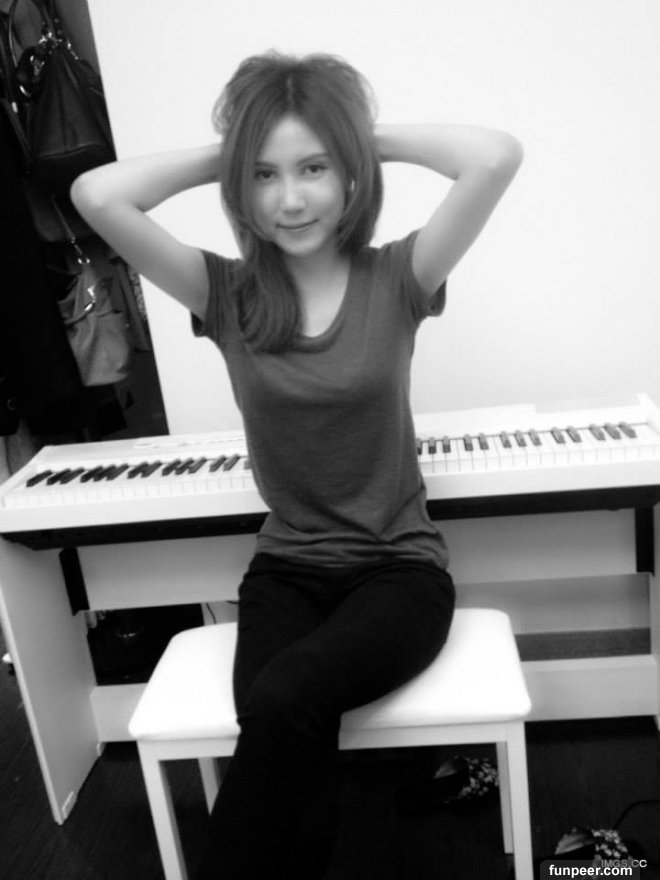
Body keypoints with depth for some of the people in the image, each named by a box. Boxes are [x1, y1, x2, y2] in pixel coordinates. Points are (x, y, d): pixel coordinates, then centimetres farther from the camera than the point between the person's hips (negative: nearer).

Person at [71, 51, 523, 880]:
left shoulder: (395, 277, -5)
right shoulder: (228, 294, -2)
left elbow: (498, 156, -20)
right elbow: (96, 196, -14)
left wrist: (373, 135, -6)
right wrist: (226, 154, -4)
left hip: (399, 569, -1)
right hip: (285, 571, 2)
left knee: (281, 706, -28)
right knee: (297, 747, -26)